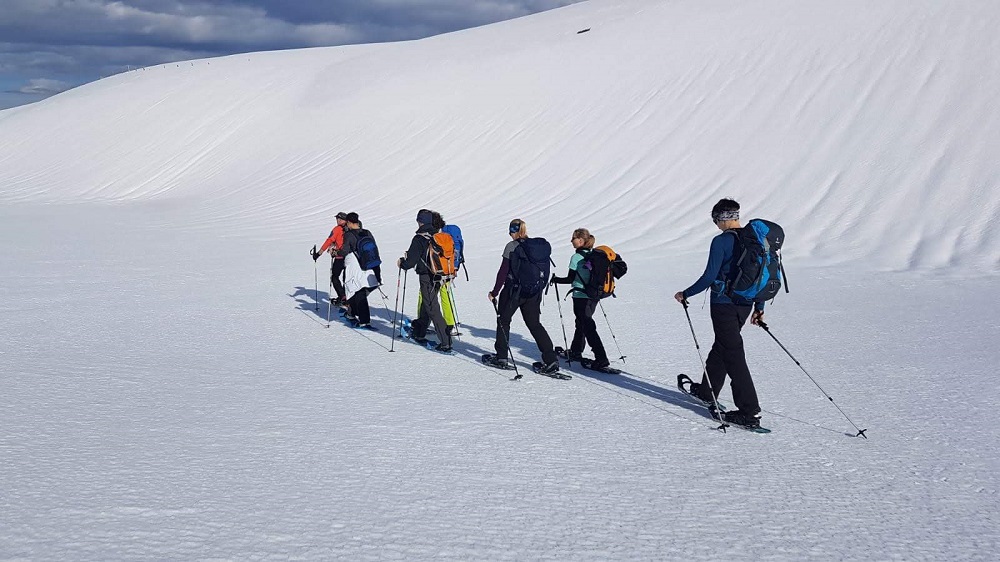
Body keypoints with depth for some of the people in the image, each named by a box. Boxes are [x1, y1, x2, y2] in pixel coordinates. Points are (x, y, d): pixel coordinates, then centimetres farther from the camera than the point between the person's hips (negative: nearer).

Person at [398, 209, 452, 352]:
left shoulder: (419, 239, -15)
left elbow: (411, 261, -17)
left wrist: (402, 263, 4)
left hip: (427, 277, -7)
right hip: (439, 276, 7)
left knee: (432, 309, -5)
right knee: (426, 305, 22)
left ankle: (445, 343, -11)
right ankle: (419, 334, 37)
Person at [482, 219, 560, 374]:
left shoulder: (512, 247, -10)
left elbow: (503, 272, -11)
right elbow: (545, 272, 8)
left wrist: (495, 292, -4)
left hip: (514, 290, -5)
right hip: (534, 292, 5)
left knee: (503, 320, 14)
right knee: (534, 324, 10)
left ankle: (501, 357, 19)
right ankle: (551, 360, 0)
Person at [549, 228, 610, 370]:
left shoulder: (576, 257, -15)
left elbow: (570, 279, -13)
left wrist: (556, 280, 2)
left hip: (581, 297, -8)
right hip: (594, 296, 8)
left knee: (588, 327, -7)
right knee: (581, 323, 23)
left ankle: (601, 359, -14)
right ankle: (576, 352, 37)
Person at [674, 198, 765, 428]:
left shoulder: (721, 241, -15)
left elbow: (709, 277, -16)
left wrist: (686, 294, -3)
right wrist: (759, 307, 17)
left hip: (724, 304, -8)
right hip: (745, 304, 8)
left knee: (733, 355, -5)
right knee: (721, 346, 24)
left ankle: (750, 412, -7)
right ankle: (707, 391, 40)